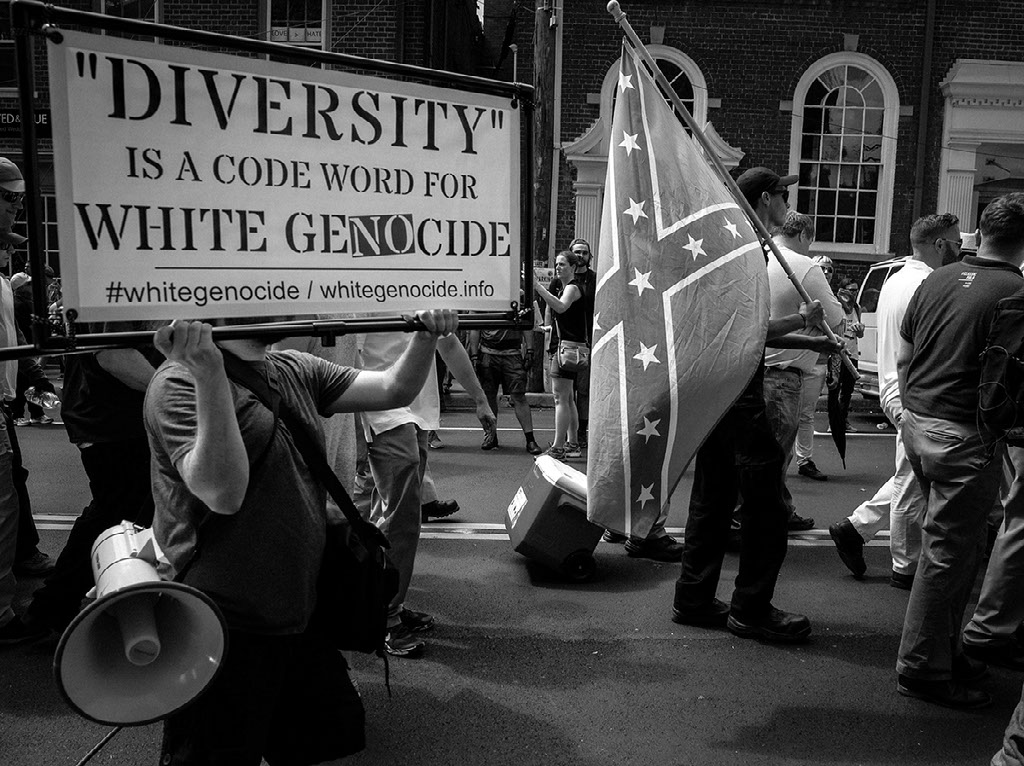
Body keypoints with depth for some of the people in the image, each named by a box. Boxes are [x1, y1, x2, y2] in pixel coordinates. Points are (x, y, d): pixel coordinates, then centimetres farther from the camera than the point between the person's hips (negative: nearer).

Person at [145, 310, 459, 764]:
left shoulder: (295, 372, 6)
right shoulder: (181, 381, -15)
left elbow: (394, 389, 3)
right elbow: (223, 492, -30)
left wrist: (426, 337, -12)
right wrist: (209, 372, -36)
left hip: (298, 618, 7)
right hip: (221, 628, -7)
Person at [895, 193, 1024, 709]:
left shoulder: (938, 280, 8)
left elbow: (902, 360, 14)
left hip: (917, 422, 7)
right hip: (966, 435, -7)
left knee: (956, 544, 19)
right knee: (948, 552, 2)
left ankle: (944, 649, 29)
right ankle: (922, 668, 11)